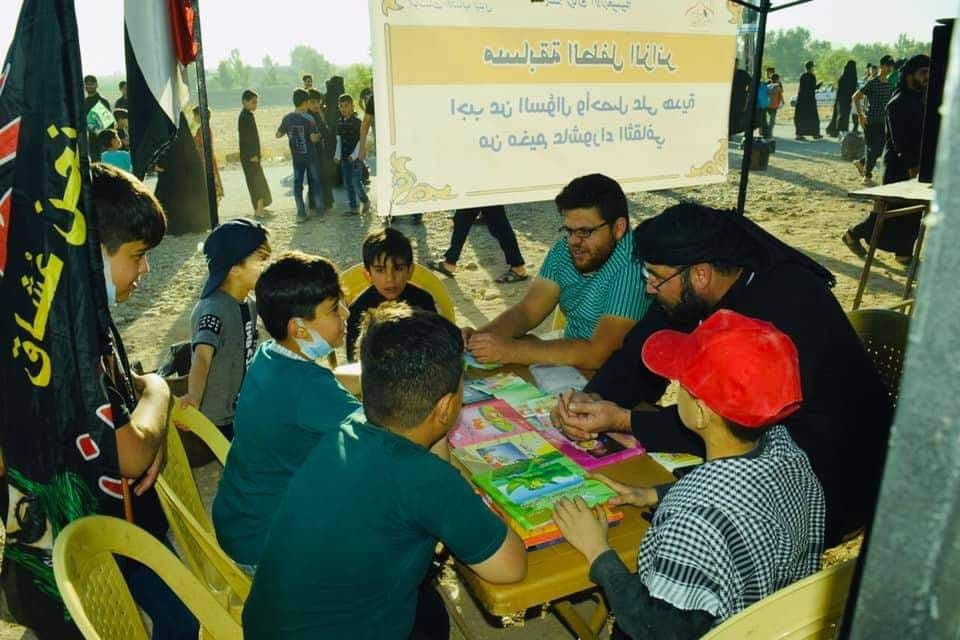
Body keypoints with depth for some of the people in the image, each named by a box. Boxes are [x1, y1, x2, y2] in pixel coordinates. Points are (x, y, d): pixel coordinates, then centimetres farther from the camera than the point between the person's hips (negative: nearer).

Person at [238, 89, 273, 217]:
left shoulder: (249, 115, 14)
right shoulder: (244, 116, -15)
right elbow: (245, 138, -20)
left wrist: (258, 154, 19)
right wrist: (253, 155, -21)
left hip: (253, 155, 10)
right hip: (250, 157, -10)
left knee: (259, 182, 15)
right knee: (256, 182, -7)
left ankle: (259, 208, 23)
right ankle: (258, 209, -3)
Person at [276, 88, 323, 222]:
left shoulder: (287, 118, -3)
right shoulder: (309, 118, -14)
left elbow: (278, 135, 6)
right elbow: (313, 138, -19)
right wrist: (319, 135, 1)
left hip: (296, 157, 3)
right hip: (310, 156, -3)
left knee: (297, 183, 6)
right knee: (314, 181, 11)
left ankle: (301, 213, 4)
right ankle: (319, 208, 16)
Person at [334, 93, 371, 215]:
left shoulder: (357, 121, -8)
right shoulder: (340, 123, 10)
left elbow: (361, 140, -11)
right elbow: (339, 140, 14)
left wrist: (354, 155, -17)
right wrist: (337, 155, 5)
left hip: (355, 157, -6)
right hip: (344, 157, 6)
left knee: (356, 182, -10)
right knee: (347, 183, 8)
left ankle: (365, 201, 13)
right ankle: (352, 207, 16)